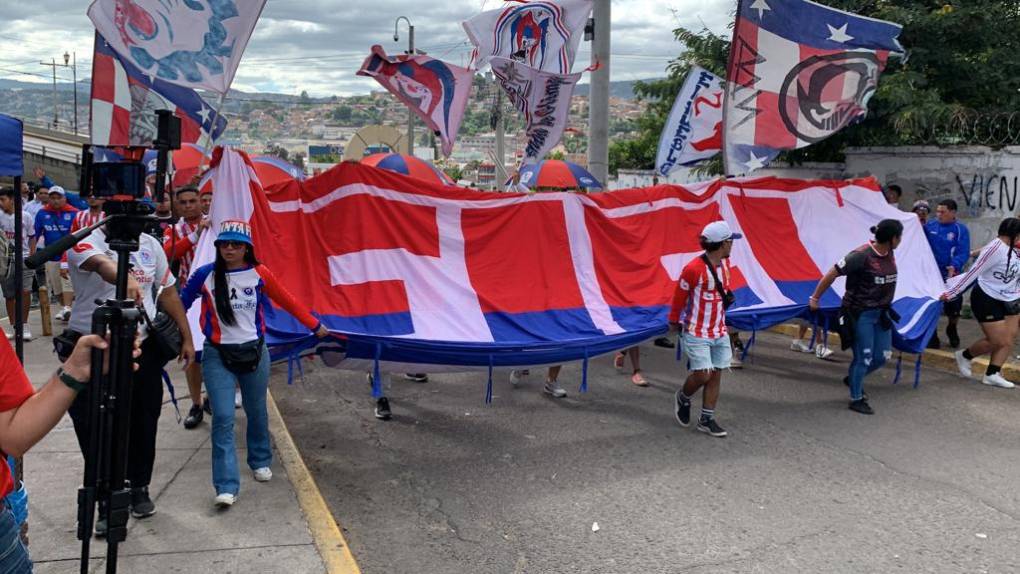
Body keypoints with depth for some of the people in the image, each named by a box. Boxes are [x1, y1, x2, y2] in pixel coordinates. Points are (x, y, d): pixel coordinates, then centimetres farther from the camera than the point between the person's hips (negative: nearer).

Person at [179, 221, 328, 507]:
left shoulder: (259, 273, -4)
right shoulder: (204, 275, -7)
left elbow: (287, 301, 5)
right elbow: (180, 303, 0)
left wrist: (315, 325, 11)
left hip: (254, 352, 2)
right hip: (217, 355, -2)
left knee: (257, 412, 18)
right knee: (223, 418, -9)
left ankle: (261, 461, 42)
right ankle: (226, 487, -8)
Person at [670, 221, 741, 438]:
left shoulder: (725, 263, 2)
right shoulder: (694, 268, -21)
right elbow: (679, 296, -10)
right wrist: (674, 322, 0)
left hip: (720, 332, 7)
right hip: (697, 333, -7)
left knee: (716, 374, 7)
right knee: (703, 375, -8)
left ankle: (706, 419, 17)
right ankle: (683, 398, 23)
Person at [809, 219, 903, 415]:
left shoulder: (889, 254, 1)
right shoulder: (861, 256, -22)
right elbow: (831, 274, -17)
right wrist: (815, 298, -11)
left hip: (881, 312, 8)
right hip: (860, 313, -8)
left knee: (883, 356, 11)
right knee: (864, 357, 0)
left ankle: (853, 379, 36)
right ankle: (856, 399, 18)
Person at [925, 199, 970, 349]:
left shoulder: (961, 230, -10)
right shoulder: (930, 226, 0)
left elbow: (963, 253, -18)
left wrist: (954, 267, -33)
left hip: (951, 275, -2)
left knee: (953, 308, 10)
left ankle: (952, 330, 40)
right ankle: (932, 337, 22)